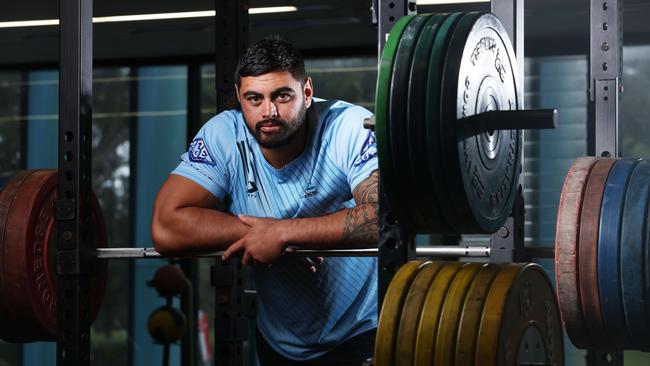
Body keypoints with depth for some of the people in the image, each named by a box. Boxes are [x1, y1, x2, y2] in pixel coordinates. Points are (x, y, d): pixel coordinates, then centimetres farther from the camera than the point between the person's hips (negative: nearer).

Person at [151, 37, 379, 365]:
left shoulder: (351, 129, -19)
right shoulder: (222, 137, -11)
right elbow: (166, 227, -19)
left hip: (361, 334, -4)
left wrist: (282, 233, -31)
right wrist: (275, 234, -24)